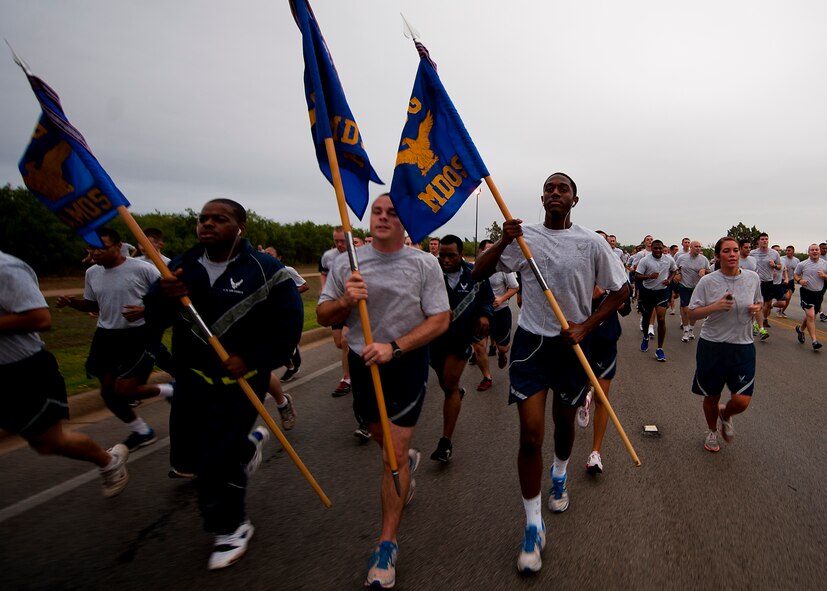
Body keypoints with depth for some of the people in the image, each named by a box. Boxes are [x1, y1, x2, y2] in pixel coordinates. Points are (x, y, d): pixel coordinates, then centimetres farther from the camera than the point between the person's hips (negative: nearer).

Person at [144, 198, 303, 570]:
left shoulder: (265, 270, -13)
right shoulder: (183, 264, 4)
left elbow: (288, 324, -13)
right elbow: (156, 317, 2)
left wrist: (253, 360, -21)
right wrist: (163, 296, -21)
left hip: (238, 378, -6)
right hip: (191, 376, 6)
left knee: (215, 460, -6)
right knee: (185, 457, 17)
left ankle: (231, 529, 22)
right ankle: (247, 444, 47)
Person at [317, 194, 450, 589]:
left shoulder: (424, 264, -10)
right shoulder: (347, 264, -2)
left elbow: (440, 320, -12)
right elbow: (323, 317, 1)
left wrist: (394, 347, -23)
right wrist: (344, 301, -22)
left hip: (408, 363, -3)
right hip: (362, 362, 4)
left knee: (394, 454, -3)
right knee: (380, 436, 23)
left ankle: (387, 544, 15)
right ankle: (409, 458, 59)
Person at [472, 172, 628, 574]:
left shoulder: (591, 242, -3)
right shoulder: (522, 236, -2)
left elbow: (620, 291, 2)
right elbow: (478, 273, -4)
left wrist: (584, 328, -9)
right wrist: (503, 241, -21)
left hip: (573, 344, 1)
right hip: (531, 341, -1)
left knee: (564, 421, 20)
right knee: (531, 435, -4)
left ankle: (559, 477, 53)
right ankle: (533, 527, 12)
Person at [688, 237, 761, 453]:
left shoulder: (753, 278, 0)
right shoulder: (707, 281, -9)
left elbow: (758, 303, 17)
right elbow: (693, 313, -5)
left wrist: (757, 308, -5)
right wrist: (714, 307, -22)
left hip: (743, 347, 2)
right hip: (712, 345, -2)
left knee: (742, 401, -7)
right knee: (711, 397, 12)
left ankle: (725, 414, 30)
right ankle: (712, 431, 41)